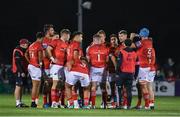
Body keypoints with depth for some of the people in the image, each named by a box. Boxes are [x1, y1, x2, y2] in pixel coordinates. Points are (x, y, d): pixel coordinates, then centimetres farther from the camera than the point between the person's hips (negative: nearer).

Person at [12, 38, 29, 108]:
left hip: (23, 71, 10)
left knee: (21, 87, 12)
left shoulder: (24, 51, 18)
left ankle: (20, 102, 16)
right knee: (18, 86, -10)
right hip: (19, 71, -10)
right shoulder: (17, 51, -13)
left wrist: (25, 71, 17)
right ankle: (18, 103, -10)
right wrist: (21, 72, -22)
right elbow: (17, 63, -19)